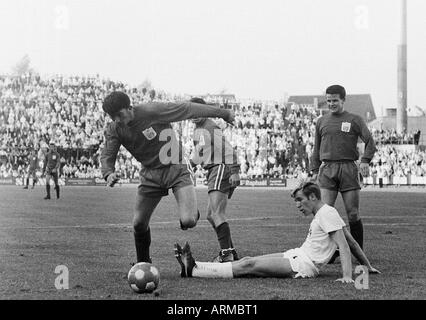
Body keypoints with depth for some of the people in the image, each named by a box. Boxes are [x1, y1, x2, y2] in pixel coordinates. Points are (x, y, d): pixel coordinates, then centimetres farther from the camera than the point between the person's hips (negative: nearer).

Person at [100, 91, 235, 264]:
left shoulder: (152, 111, -22)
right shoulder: (113, 130, -8)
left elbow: (187, 109, -15)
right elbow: (107, 155, -6)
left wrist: (223, 113, -7)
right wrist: (109, 173, -31)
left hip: (176, 169, -4)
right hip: (150, 174, 5)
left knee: (188, 221, -20)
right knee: (139, 223, 0)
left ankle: (191, 211, 19)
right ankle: (143, 263, 26)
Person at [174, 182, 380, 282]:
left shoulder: (328, 214, -11)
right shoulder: (323, 214, 19)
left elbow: (345, 246, -20)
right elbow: (351, 242, 22)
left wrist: (347, 276, -30)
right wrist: (367, 266, 25)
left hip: (303, 264, -10)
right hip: (296, 256, 10)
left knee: (249, 266, -15)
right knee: (248, 262, 0)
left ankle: (193, 270, -18)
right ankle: (193, 267, -5)